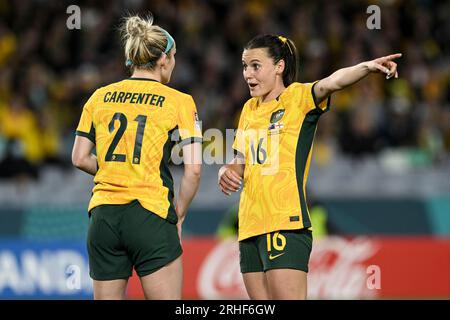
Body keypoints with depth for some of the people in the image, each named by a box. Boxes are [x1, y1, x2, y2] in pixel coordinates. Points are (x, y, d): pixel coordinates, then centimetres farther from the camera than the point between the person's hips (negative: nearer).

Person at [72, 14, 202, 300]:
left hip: (103, 215, 4)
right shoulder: (180, 102, -1)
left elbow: (79, 158, 11)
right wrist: (179, 216, 4)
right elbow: (193, 169, -7)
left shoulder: (100, 97, 10)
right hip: (150, 216, -4)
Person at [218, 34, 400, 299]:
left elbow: (331, 83, -23)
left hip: (286, 224, -7)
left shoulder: (298, 96, -2)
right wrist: (228, 171, 4)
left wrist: (367, 67, -42)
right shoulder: (249, 109, 18)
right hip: (250, 225, 7)